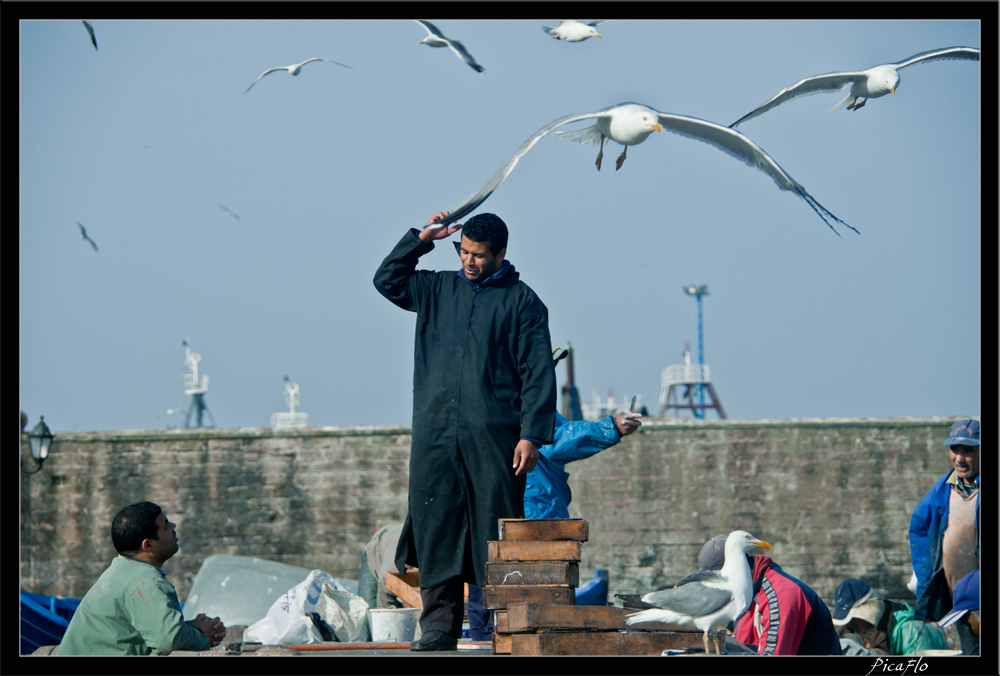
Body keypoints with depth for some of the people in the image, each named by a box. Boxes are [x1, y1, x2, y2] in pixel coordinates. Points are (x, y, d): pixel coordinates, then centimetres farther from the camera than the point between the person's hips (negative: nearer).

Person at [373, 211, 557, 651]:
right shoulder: (438, 291, 16)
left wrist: (532, 435, -10)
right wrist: (420, 240, 9)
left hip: (493, 438, -4)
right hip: (435, 437, 4)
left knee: (496, 533, -5)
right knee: (436, 530, 0)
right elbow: (387, 280, 20)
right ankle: (439, 627, 3)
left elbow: (537, 375, -2)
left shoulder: (521, 302, 3)